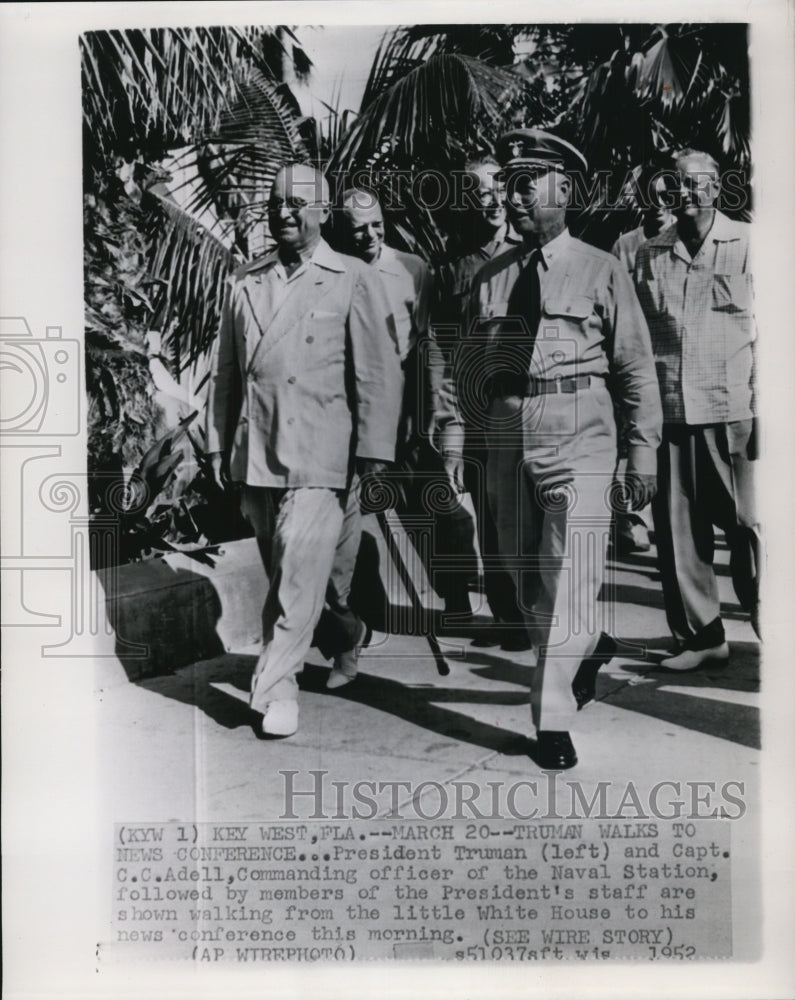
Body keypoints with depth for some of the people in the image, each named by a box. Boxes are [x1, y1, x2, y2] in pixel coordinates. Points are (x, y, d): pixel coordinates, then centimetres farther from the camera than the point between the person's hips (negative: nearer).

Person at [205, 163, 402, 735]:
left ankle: (276, 686, 3)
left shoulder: (353, 281, 0)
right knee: (278, 571, 12)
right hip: (254, 453, 5)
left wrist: (375, 452, -9)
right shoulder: (245, 284, 14)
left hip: (318, 454, -5)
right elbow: (226, 372, 17)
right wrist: (219, 445, 15)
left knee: (301, 571, -8)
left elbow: (379, 372, -4)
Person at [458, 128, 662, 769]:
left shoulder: (601, 272, 3)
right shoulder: (490, 279, 12)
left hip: (578, 438, -4)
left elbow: (636, 368, 3)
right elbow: (467, 369, 18)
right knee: (525, 575, 12)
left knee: (569, 578, -8)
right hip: (507, 440, 4)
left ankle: (553, 721, 3)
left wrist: (644, 452, 0)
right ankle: (590, 646, 40)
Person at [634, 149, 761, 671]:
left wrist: (764, 407, -6)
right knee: (676, 529, 6)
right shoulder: (649, 254, 11)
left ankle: (770, 629, 17)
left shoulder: (748, 245, 4)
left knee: (748, 524, 1)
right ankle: (702, 636, 18)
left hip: (733, 411, -3)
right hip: (667, 413, 3)